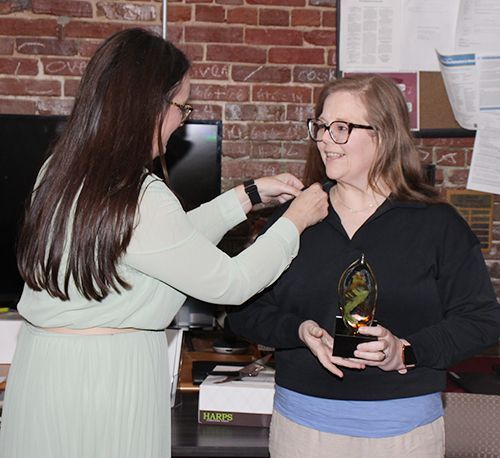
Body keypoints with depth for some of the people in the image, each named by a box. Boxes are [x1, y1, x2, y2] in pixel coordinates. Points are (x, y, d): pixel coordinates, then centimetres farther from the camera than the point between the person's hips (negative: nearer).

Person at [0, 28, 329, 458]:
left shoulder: (62, 171, 2)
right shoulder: (139, 198, -24)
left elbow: (172, 241, 11)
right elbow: (230, 283, -14)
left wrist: (250, 195, 14)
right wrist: (295, 221, 0)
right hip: (109, 373, -8)